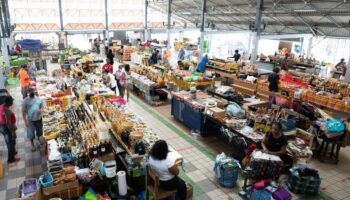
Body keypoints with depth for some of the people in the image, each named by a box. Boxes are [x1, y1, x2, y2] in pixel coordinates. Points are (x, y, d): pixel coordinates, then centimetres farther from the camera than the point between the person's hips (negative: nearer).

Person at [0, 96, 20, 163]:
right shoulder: (7, 110, -30)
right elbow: (8, 123, -29)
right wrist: (13, 132, -22)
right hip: (6, 127, -9)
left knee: (8, 142, 27)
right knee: (11, 142, 7)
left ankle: (12, 152, 48)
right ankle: (11, 159, 20)